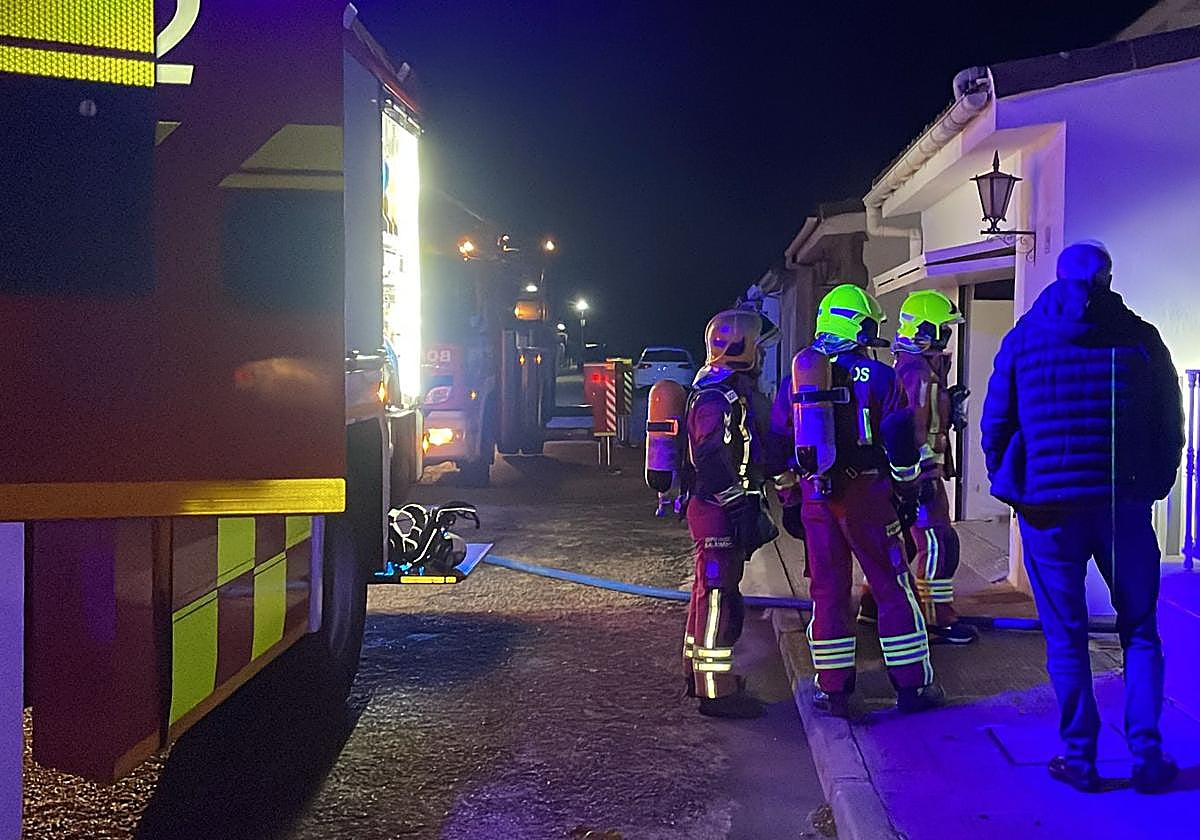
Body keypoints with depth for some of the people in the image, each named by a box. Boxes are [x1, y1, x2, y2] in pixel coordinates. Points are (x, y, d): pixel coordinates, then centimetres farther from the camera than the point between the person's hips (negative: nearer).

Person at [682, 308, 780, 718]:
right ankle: (716, 691, 1)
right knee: (719, 597, -6)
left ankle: (699, 672, 32)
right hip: (721, 513, -11)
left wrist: (752, 507, 25)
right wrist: (747, 512, -23)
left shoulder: (731, 391, 16)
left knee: (710, 591, 19)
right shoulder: (718, 398, -19)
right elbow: (716, 464, -26)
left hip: (712, 510, 11)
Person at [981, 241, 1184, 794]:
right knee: (1140, 631, 13)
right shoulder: (1140, 338, 4)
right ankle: (1146, 755, 9)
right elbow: (1172, 423, 7)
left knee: (1066, 638, 8)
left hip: (1047, 507, 0)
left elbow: (995, 425, 6)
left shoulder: (1022, 339, 4)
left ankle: (1079, 759, 11)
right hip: (1126, 507, 0)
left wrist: (1013, 489, 18)